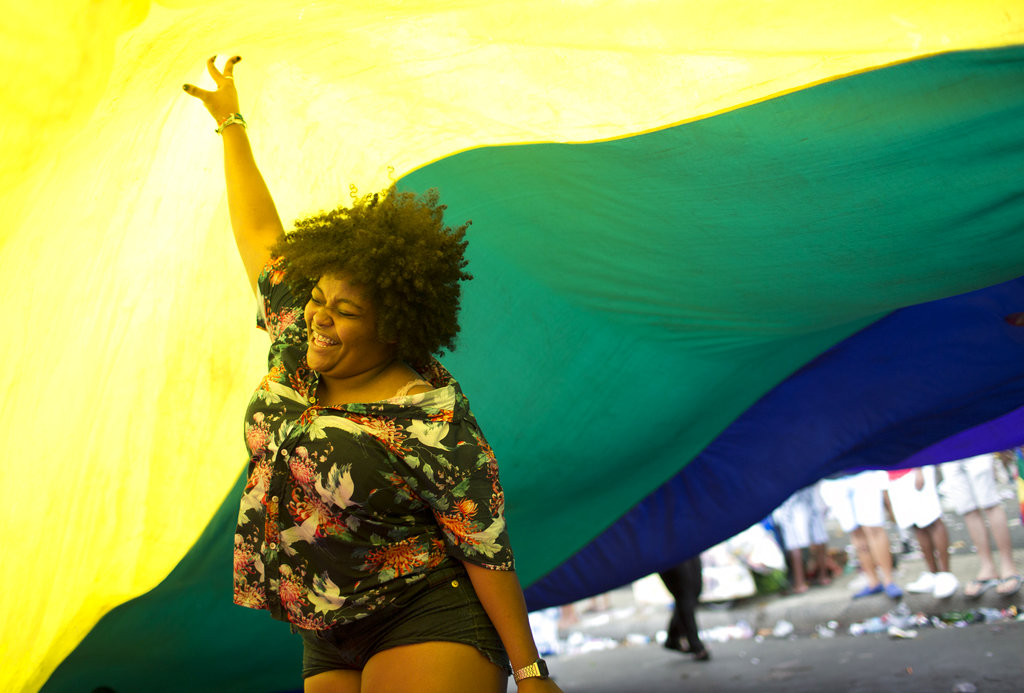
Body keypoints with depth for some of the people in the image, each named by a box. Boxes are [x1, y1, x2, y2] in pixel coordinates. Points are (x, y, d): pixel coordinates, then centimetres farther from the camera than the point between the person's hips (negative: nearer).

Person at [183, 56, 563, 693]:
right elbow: (260, 232, 8)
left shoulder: (434, 422, -22)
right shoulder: (297, 348, -2)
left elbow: (490, 552, -17)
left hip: (427, 629, -7)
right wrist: (230, 123, 17)